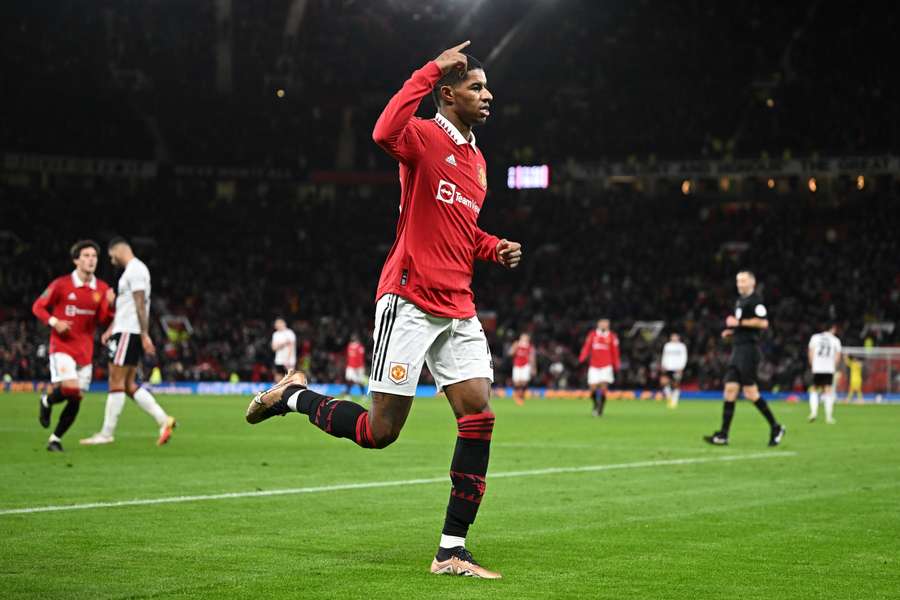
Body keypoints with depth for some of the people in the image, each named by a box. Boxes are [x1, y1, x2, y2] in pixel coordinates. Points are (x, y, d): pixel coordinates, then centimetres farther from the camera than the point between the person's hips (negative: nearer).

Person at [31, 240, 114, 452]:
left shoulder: (101, 289, 4)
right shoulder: (61, 284, -7)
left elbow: (103, 321, 3)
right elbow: (38, 307, 2)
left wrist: (109, 304, -16)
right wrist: (54, 322, -15)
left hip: (86, 351, 4)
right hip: (62, 347, -4)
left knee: (76, 399, 3)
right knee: (70, 388, -25)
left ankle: (55, 439, 19)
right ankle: (47, 402, 9)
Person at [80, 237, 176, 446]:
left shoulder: (135, 270, -12)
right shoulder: (133, 270, 21)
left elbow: (140, 305, -18)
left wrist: (144, 335, -22)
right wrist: (111, 329, 22)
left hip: (129, 332, -10)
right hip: (126, 330, 10)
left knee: (116, 382, -6)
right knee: (129, 385, 8)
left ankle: (107, 433, -2)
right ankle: (163, 420, 4)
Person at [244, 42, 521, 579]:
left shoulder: (477, 161, 18)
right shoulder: (424, 136, -7)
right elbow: (385, 132, -32)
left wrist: (496, 248, 12)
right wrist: (433, 68, -25)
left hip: (459, 311, 7)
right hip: (409, 302, -7)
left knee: (479, 414, -6)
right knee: (380, 431, -4)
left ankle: (452, 552, 0)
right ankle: (295, 395, 25)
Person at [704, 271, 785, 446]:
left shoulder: (754, 300, -10)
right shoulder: (740, 301, 19)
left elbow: (763, 323, -22)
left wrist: (739, 322, -17)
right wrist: (732, 331, 13)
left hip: (749, 350, -9)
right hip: (738, 349, 9)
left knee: (750, 392, -8)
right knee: (730, 389, 3)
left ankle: (776, 428, 6)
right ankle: (723, 435, 1)